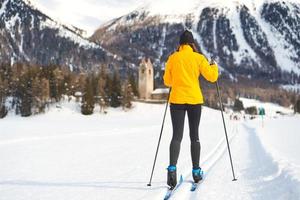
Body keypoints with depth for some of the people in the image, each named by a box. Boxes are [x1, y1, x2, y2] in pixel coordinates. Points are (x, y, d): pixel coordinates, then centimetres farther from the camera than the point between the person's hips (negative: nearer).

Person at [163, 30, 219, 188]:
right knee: (194, 136, 11)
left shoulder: (172, 58, 2)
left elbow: (167, 81, 9)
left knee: (177, 135, -3)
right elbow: (212, 77, -3)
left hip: (176, 99, 0)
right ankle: (196, 171, 16)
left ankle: (172, 168, -24)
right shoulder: (198, 57, -1)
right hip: (194, 100, 0)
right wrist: (214, 67, 17)